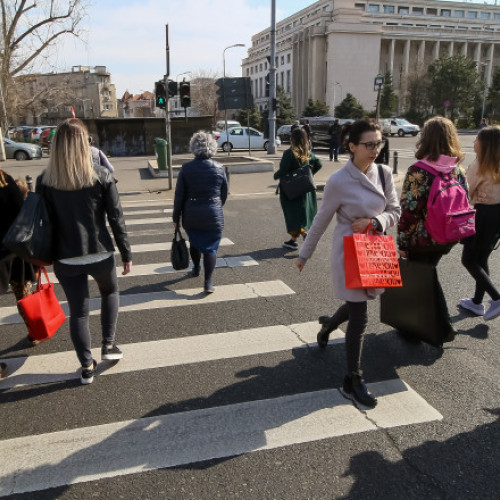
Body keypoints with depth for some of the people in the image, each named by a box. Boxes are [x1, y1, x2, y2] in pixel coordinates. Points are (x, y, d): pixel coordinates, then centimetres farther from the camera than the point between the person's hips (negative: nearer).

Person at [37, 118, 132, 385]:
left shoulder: (44, 181, -6)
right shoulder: (101, 176, -10)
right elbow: (116, 218, -8)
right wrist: (126, 253, 0)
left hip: (66, 259, 1)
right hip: (100, 254, -1)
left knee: (78, 311, 13)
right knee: (110, 292, 28)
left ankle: (87, 367, 23)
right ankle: (109, 345, 26)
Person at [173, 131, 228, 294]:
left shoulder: (186, 168, -7)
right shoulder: (219, 168, -5)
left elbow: (179, 195, -5)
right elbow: (224, 194, 5)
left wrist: (176, 218, 4)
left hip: (191, 215, 1)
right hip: (213, 216, -1)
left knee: (194, 243, 23)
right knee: (210, 248, 4)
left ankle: (196, 268, 45)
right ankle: (208, 283, -3)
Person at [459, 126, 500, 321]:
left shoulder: (480, 165, -16)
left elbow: (466, 192, -14)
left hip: (483, 214, -8)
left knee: (468, 259, 4)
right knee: (482, 259, 17)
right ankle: (477, 302, 27)